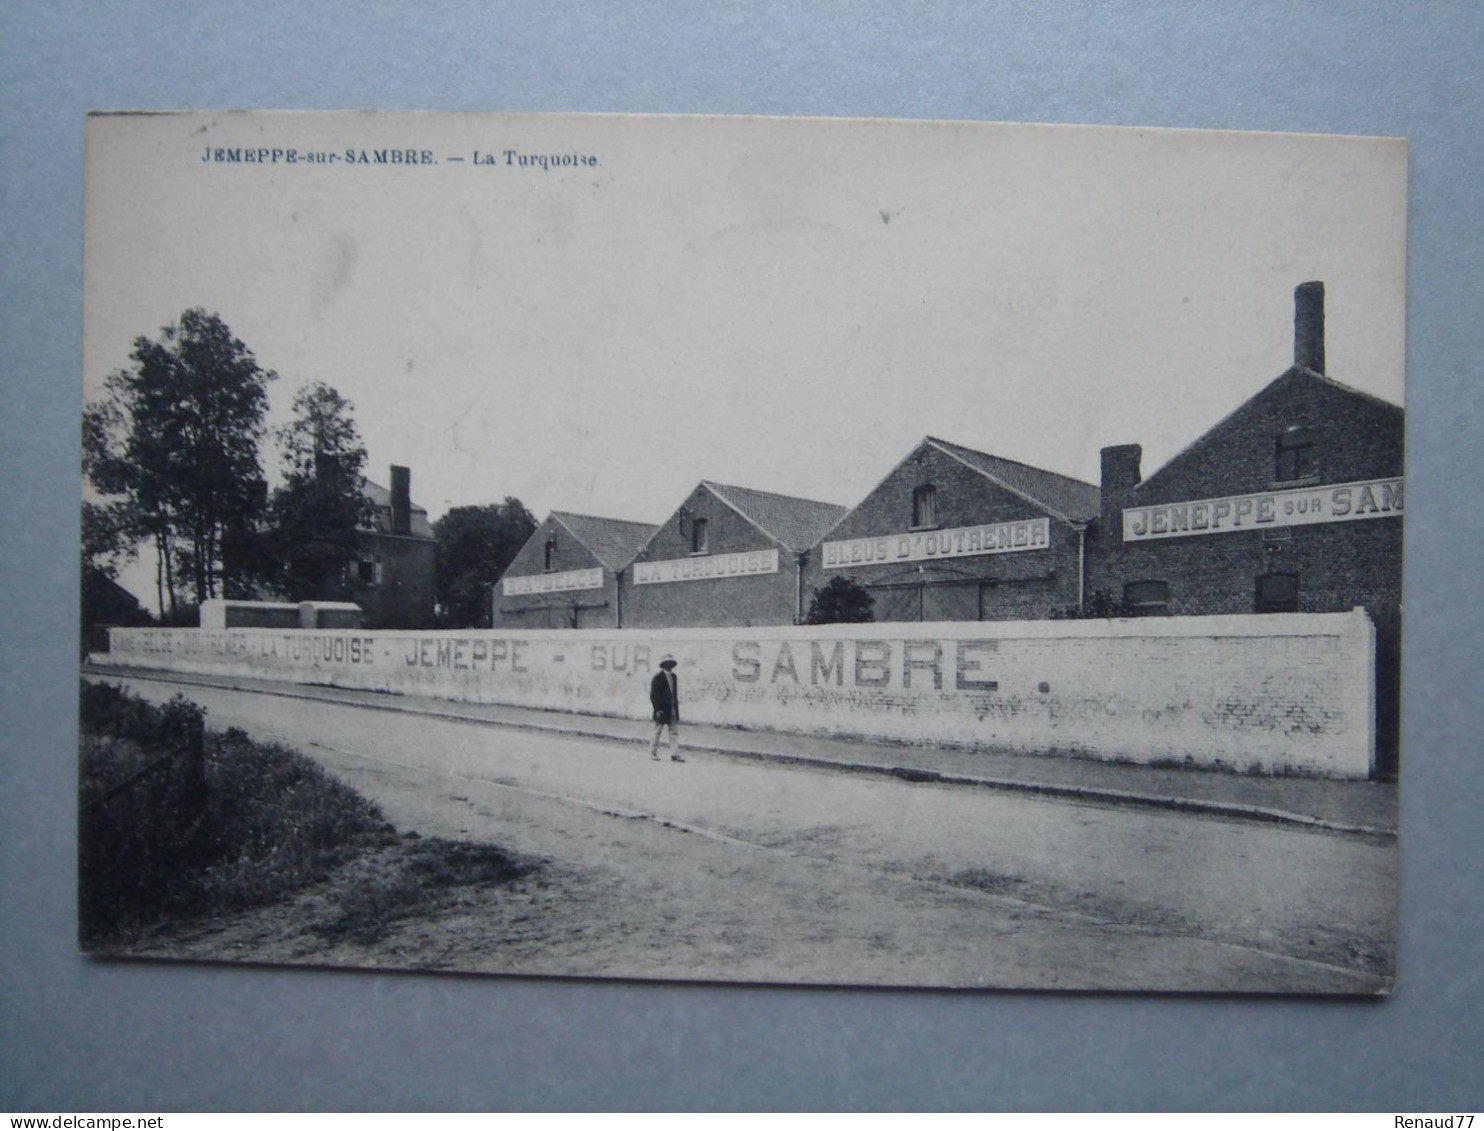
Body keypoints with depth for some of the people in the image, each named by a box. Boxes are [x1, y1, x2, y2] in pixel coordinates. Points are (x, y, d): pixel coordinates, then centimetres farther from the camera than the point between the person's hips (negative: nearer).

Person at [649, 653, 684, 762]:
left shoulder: (673, 676, 11)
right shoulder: (658, 677, -9)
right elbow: (653, 695, -11)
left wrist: (676, 703, 9)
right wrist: (657, 709, -16)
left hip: (673, 708, 6)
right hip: (662, 708, -6)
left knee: (675, 732, 0)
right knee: (657, 731, 6)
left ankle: (674, 754, -1)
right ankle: (653, 752, 18)